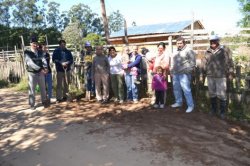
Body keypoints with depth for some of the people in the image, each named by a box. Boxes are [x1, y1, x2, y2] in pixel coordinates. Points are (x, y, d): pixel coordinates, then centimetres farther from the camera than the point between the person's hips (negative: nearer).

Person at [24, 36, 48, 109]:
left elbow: (43, 60, -6)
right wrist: (40, 69, -29)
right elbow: (30, 63, -19)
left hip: (41, 73, 4)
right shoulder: (27, 53, -7)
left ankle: (44, 101, 28)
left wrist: (45, 68, -27)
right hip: (32, 73, -4)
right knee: (32, 89, 2)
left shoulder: (40, 52, 8)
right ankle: (32, 104, 13)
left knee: (43, 88, 13)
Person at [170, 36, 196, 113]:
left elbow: (192, 62, -9)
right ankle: (178, 102, 29)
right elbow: (172, 62, 25)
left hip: (184, 74, -7)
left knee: (186, 90, -8)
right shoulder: (176, 52, 18)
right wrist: (171, 71, 19)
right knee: (176, 89, 14)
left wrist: (188, 71, -14)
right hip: (175, 74, 8)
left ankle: (190, 105, 1)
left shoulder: (188, 51, -5)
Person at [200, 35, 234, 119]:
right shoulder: (207, 52, 10)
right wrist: (202, 75, 12)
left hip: (221, 76, -4)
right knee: (212, 94, 13)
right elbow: (204, 64, 13)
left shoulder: (224, 50, -1)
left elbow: (229, 62, -3)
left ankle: (222, 111, 13)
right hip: (210, 76, 4)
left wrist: (230, 73, -7)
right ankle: (213, 109, 28)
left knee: (221, 94, -2)